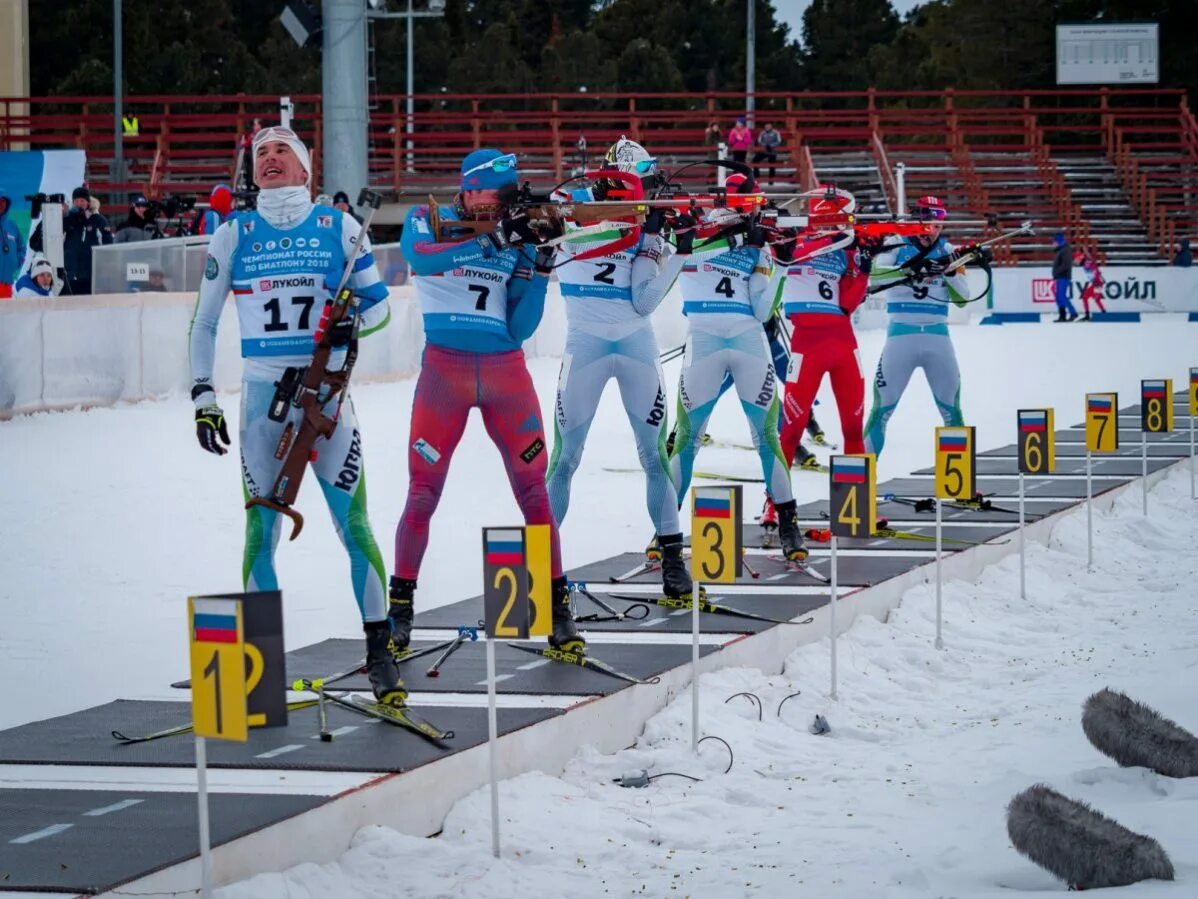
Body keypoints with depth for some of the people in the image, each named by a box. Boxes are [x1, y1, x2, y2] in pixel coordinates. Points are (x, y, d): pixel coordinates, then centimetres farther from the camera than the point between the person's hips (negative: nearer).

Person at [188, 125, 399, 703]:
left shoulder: (339, 229, 4)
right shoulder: (233, 236, 7)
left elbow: (378, 300, 11)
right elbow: (204, 322, 12)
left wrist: (356, 324, -12)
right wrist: (203, 397, 5)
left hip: (326, 390, -1)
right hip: (262, 395, 1)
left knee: (353, 521, -6)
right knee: (261, 529, 0)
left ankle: (379, 649, 1)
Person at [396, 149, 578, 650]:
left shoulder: (518, 241, 7)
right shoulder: (428, 222, 1)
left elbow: (520, 329, 3)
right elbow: (420, 257, -24)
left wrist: (538, 266, -8)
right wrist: (494, 237, -28)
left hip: (505, 371, 2)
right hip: (445, 369, -2)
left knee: (533, 489, 0)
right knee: (423, 490, -4)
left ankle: (558, 608, 8)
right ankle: (400, 608, 8)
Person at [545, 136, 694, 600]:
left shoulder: (645, 223, 5)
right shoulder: (575, 206, 1)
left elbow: (643, 303, -1)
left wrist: (678, 252, -9)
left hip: (636, 344, 2)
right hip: (585, 345, -2)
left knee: (655, 450, 1)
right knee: (565, 454, -1)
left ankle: (671, 553, 7)